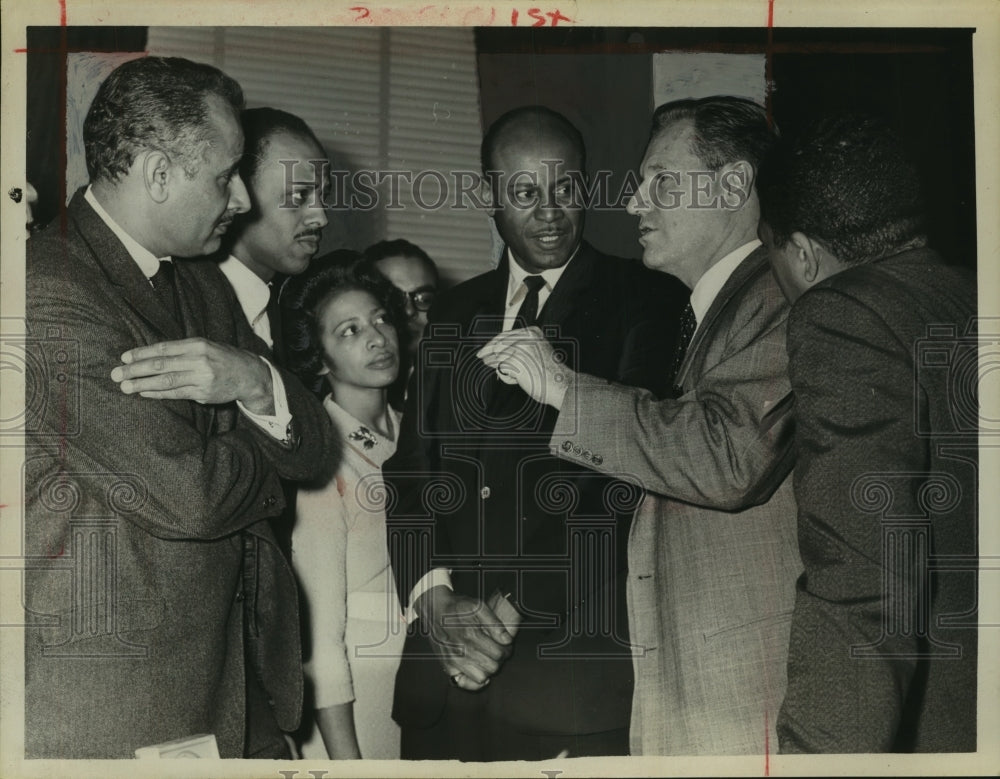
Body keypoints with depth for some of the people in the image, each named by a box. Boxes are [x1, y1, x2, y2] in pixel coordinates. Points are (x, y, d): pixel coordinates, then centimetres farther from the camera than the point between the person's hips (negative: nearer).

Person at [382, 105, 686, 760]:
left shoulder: (646, 301, -1)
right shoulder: (454, 313, 14)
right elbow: (412, 464, 9)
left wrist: (513, 604, -14)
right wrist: (435, 599, -7)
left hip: (575, 662, -4)